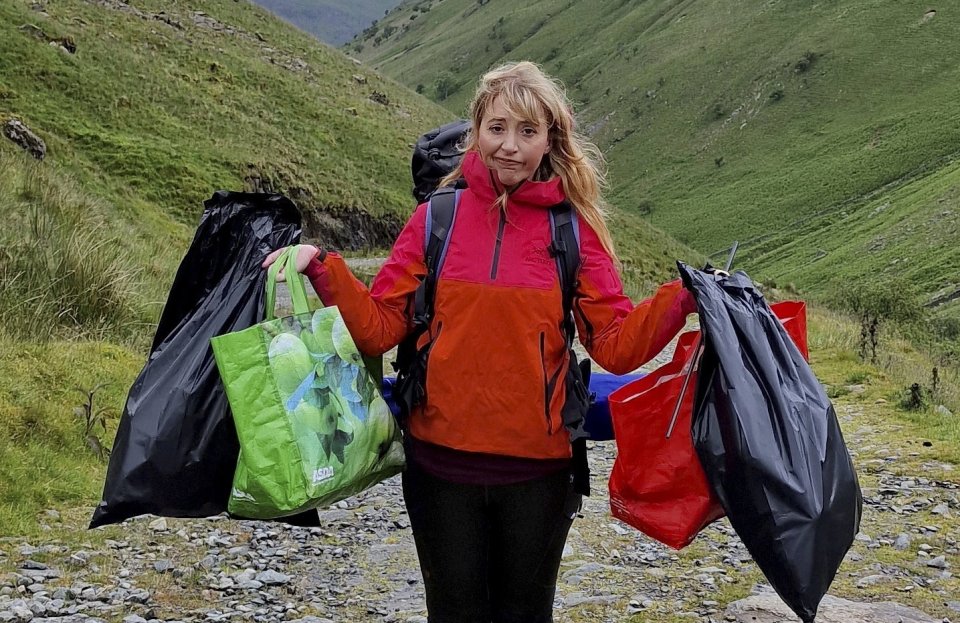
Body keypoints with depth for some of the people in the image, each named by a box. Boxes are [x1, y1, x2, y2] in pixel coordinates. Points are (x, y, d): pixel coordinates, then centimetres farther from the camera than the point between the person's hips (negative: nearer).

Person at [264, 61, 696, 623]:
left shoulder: (574, 230, -2)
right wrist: (321, 267, -12)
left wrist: (683, 300, -18)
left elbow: (617, 345, -4)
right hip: (442, 465, 0)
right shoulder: (437, 219, -1)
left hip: (536, 469, 0)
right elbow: (378, 327, -1)